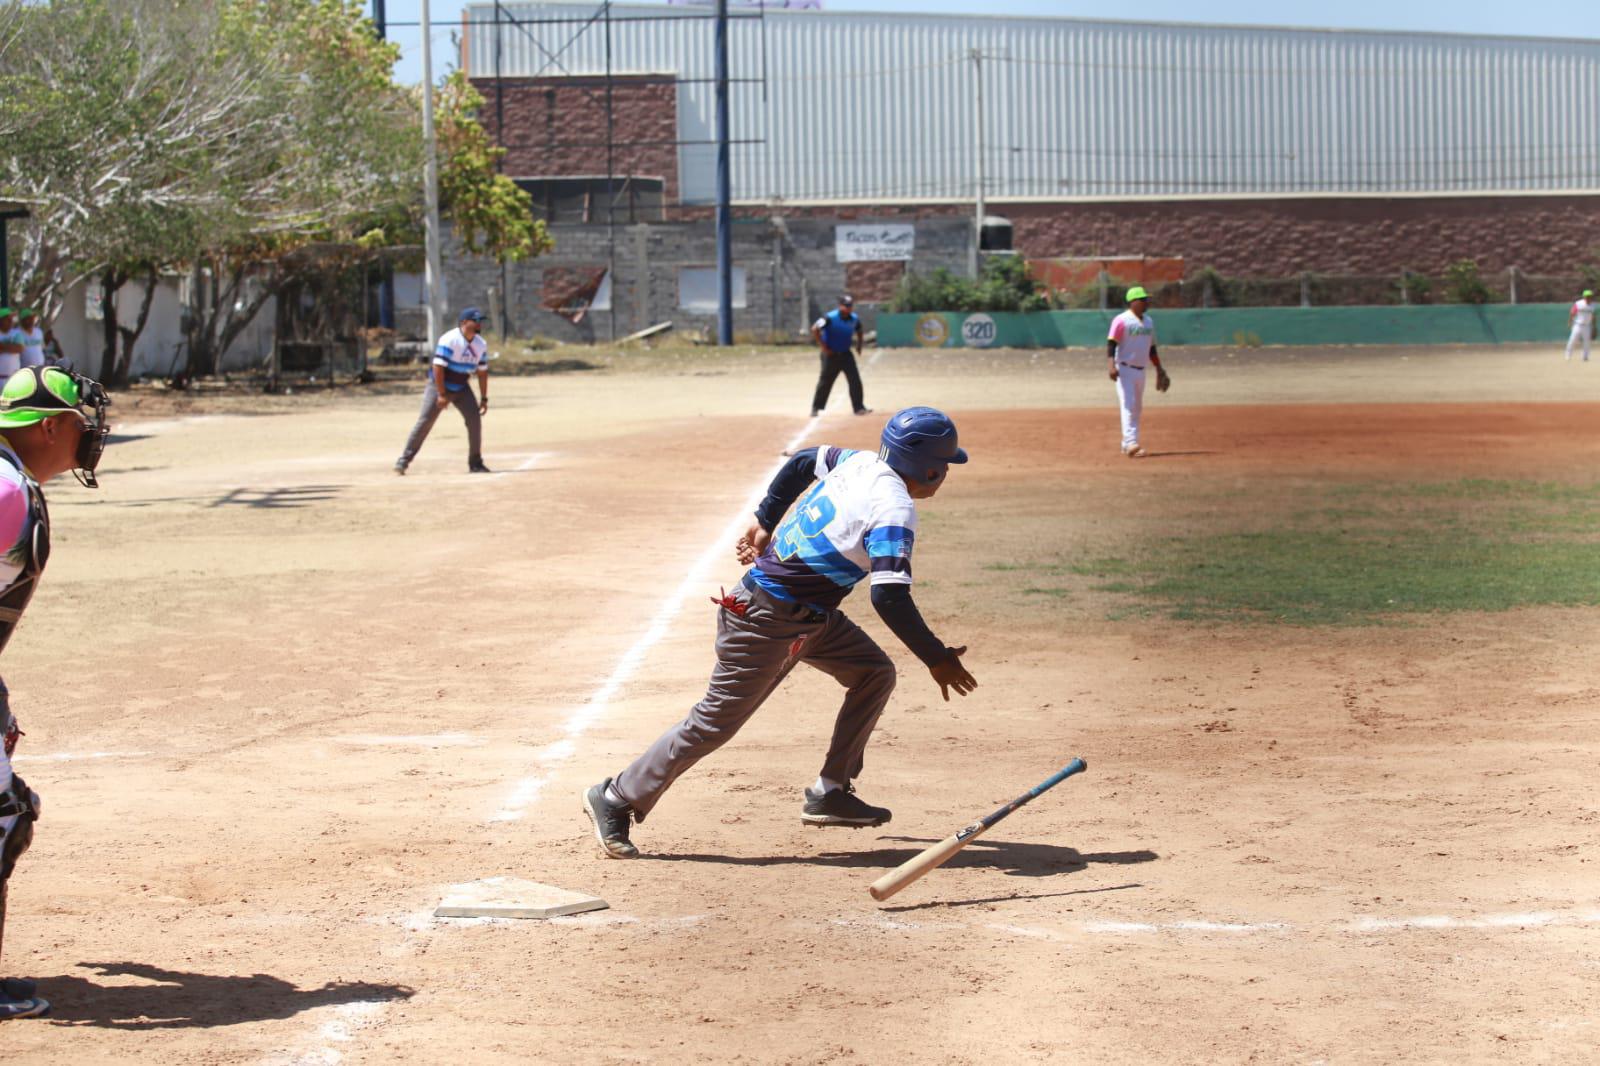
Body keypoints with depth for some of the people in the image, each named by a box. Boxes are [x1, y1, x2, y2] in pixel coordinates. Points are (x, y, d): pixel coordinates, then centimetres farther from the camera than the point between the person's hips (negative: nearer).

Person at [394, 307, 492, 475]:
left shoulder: (481, 344, -1)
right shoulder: (449, 340, -22)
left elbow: (482, 372, 7)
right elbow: (438, 367, -24)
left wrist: (483, 398, 4)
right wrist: (442, 394, -25)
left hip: (461, 388, 6)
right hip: (439, 384, -6)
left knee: (474, 420, -6)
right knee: (425, 422, -10)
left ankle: (475, 464, 4)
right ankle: (403, 461, -4)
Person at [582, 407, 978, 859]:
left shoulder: (862, 462, 3)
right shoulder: (894, 508, -23)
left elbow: (804, 461, 20)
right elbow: (889, 597, -30)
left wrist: (765, 521, 27)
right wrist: (935, 657, -24)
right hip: (770, 621, -10)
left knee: (875, 673, 11)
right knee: (715, 723, -2)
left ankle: (830, 793, 13)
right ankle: (616, 800, 10)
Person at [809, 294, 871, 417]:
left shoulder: (854, 319, -3)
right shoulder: (830, 318, -21)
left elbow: (858, 330, 19)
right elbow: (815, 329, -24)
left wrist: (858, 345, 9)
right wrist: (823, 347, -21)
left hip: (846, 354, 5)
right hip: (831, 355, -5)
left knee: (855, 380, -3)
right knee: (825, 381, 2)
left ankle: (859, 407, 4)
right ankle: (815, 408, 16)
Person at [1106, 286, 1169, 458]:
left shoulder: (1148, 321, 14)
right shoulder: (1122, 320, -10)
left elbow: (1151, 348, 22)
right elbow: (1111, 343, -16)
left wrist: (1159, 369, 21)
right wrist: (1111, 365, -30)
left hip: (1140, 370, 8)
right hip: (1125, 369, -8)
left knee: (1137, 408, 10)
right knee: (1129, 406, -16)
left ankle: (1127, 445, 18)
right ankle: (1131, 444, -25)